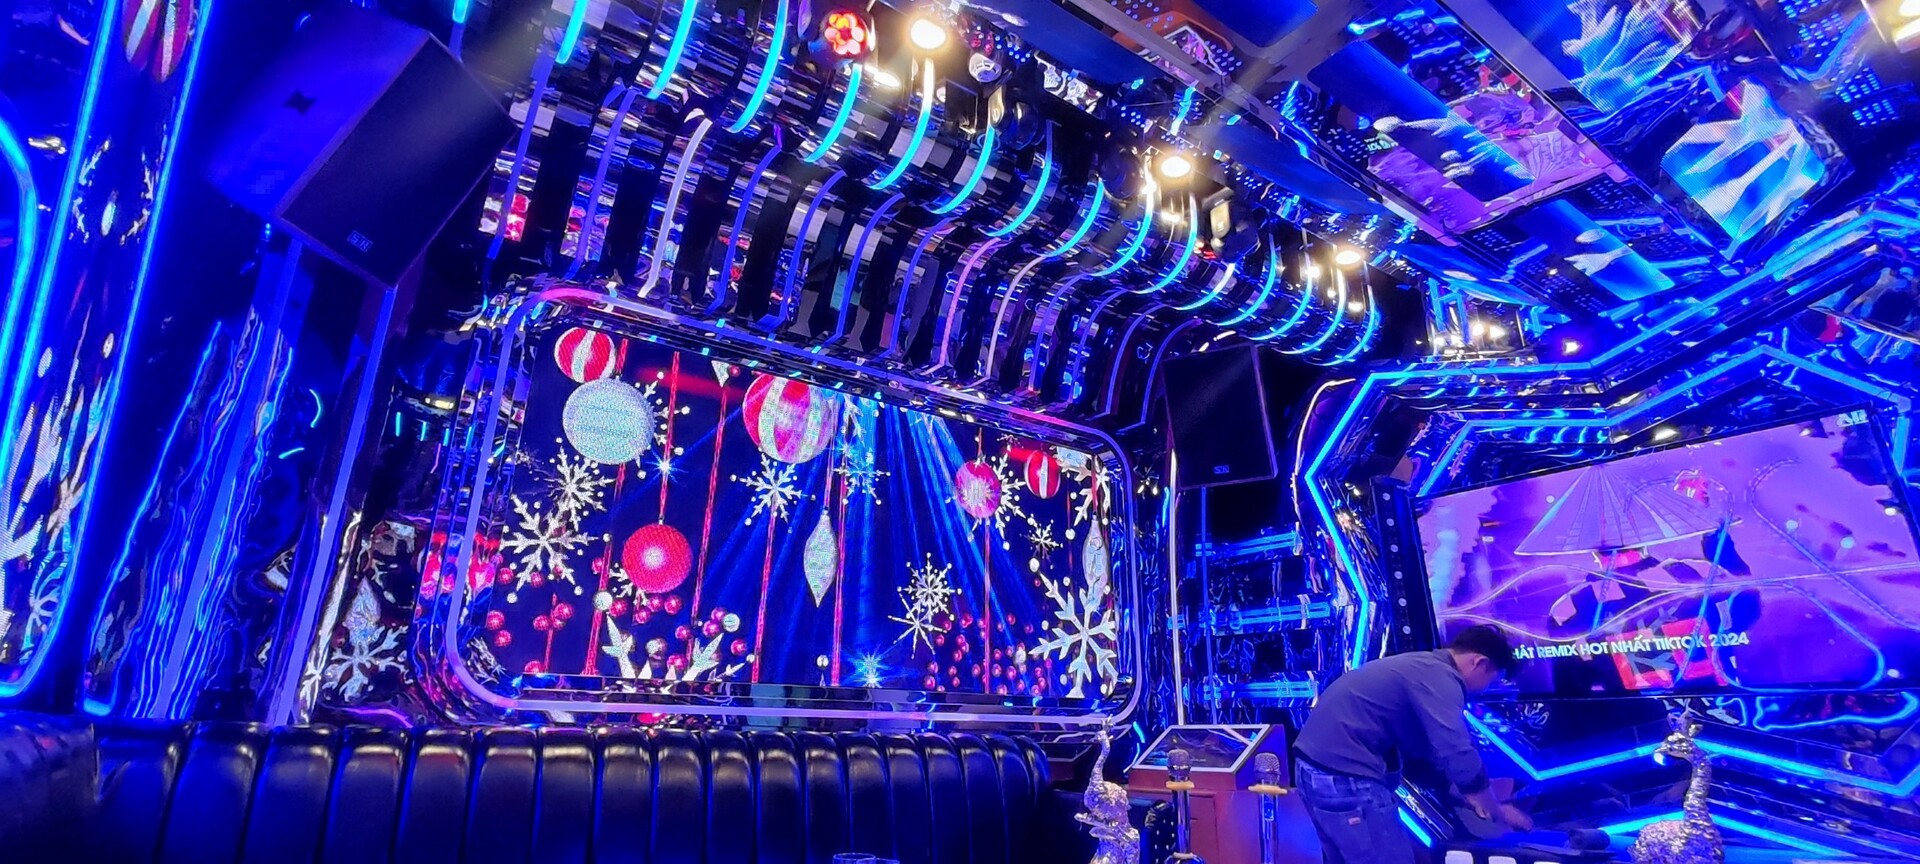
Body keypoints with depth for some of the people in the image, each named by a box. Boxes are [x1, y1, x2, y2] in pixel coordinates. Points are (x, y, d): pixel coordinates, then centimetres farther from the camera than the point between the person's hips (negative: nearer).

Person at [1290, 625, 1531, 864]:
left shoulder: (1420, 665, 21)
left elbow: (1425, 743, 32)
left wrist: (1468, 792, 33)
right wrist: (1498, 811, 3)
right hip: (1343, 775, -10)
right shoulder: (1439, 677, -11)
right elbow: (1459, 758, -14)